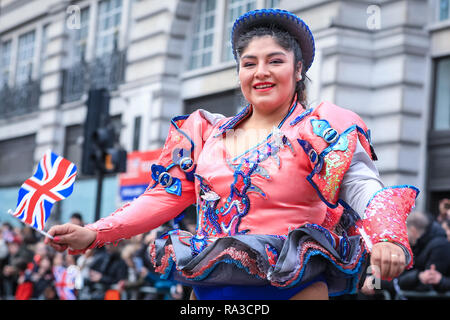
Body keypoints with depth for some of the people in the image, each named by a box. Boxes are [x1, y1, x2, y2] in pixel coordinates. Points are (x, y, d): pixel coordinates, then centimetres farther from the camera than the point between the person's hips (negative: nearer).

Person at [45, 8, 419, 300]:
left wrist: (385, 237, -36)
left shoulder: (322, 128, -3)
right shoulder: (206, 132, 11)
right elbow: (165, 196, 12)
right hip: (210, 287, 4)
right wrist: (93, 234, 3)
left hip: (293, 285, -4)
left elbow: (363, 187, -15)